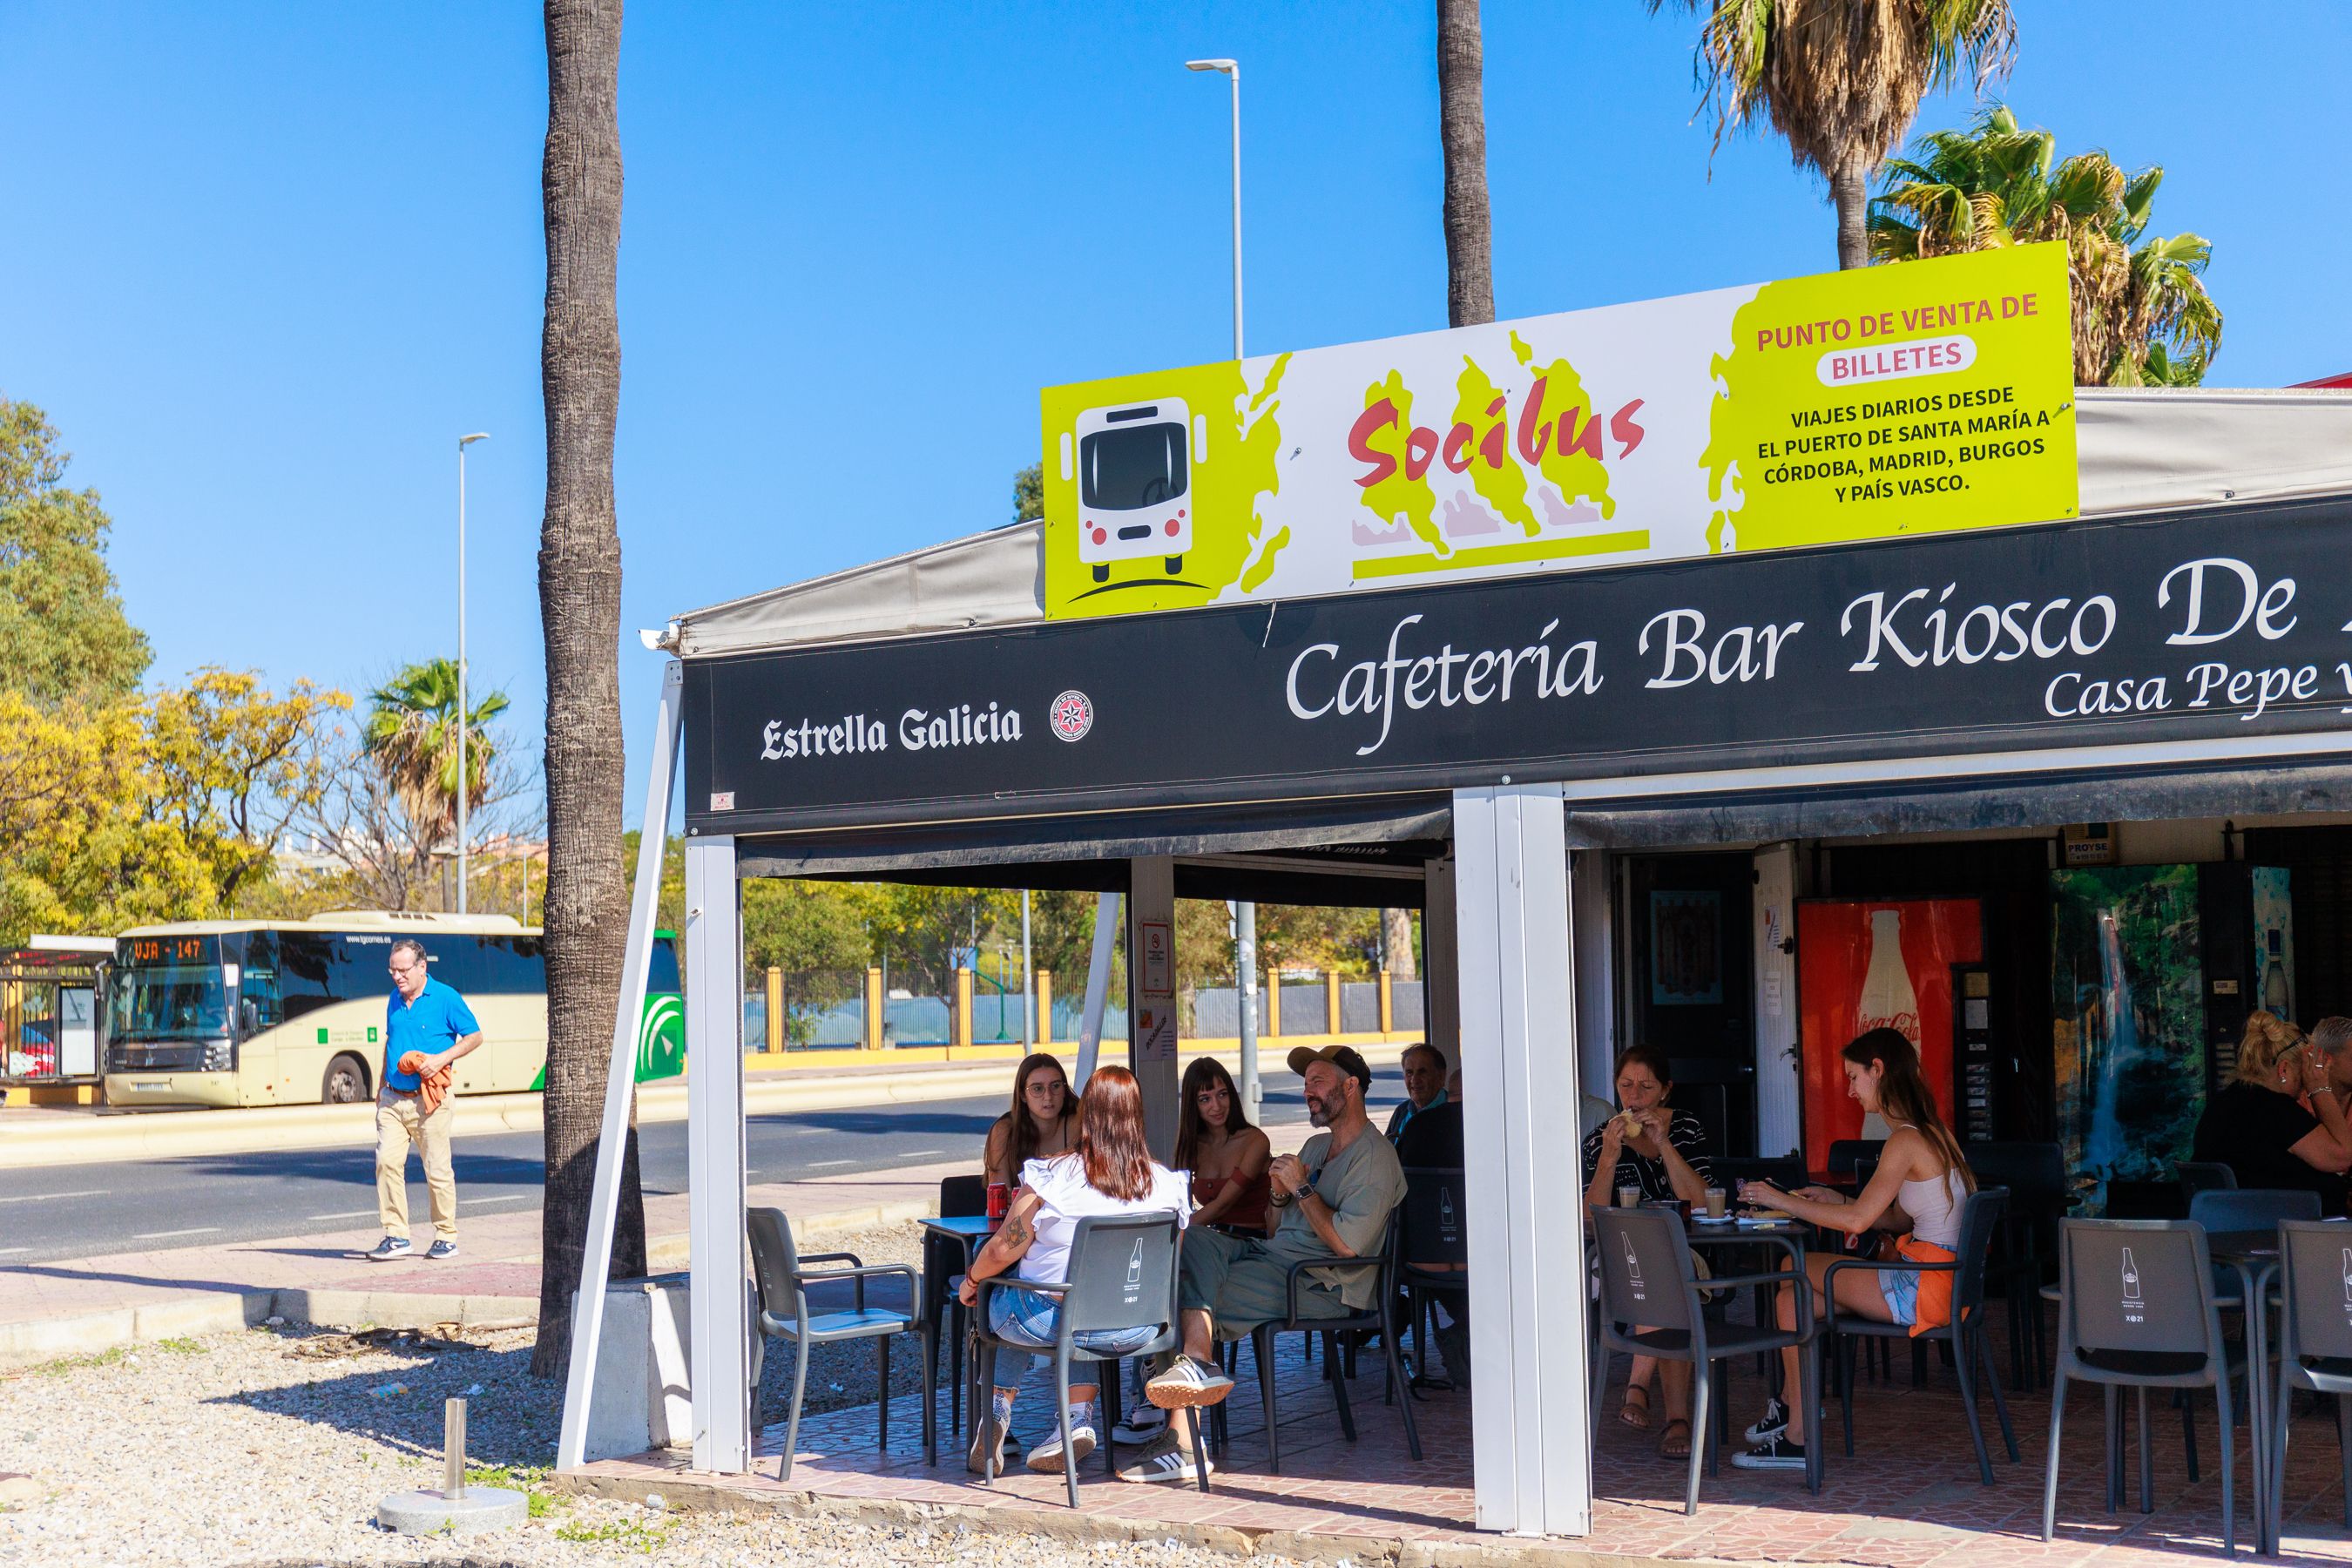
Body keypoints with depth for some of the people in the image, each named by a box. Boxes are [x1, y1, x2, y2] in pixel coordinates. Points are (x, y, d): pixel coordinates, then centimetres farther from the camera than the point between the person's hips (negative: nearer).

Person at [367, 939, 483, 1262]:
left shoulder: (445, 998, -6)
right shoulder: (394, 999, 11)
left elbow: (475, 1036, -2)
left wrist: (442, 1059, -15)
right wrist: (381, 1086, 21)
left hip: (429, 1101, -5)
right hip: (392, 1100, 5)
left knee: (438, 1170, 0)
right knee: (387, 1162, -7)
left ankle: (447, 1237, 12)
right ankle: (396, 1236, -1)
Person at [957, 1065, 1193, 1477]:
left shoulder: (1050, 1176, -13)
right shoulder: (1167, 1183, -4)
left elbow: (1004, 1250, -10)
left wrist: (971, 1281, 10)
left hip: (1051, 1322, -3)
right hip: (1136, 1330, 3)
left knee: (1001, 1306, 30)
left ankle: (999, 1409, 24)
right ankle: (1078, 1419, 22)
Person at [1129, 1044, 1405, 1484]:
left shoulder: (1375, 1157, -6)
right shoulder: (1316, 1146, 23)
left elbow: (1347, 1244, -18)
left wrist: (1301, 1188, -9)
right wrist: (1281, 1193, 1)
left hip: (1324, 1286, -8)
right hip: (1274, 1258, 8)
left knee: (1187, 1289, -22)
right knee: (1198, 1241, -19)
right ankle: (1198, 1364, -31)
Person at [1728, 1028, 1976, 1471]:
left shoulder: (1905, 1141, -16)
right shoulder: (1931, 1132, 15)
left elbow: (1857, 1220, -21)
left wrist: (1781, 1200, -11)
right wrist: (1835, 1200, 10)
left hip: (1921, 1291, -9)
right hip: (1944, 1282, 9)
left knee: (1795, 1266, -1)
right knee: (1791, 1297, 8)